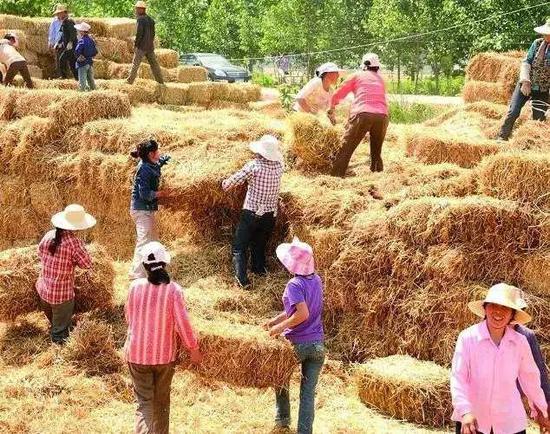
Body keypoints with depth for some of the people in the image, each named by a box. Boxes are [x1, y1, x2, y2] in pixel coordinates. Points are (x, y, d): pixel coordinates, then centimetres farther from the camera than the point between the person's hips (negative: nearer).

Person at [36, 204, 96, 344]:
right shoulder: (74, 242, -24)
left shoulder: (48, 236, -6)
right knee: (60, 331, 15)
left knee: (53, 322, 31)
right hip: (62, 295, -7)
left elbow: (40, 253, 12)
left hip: (43, 289, 7)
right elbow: (87, 264, -15)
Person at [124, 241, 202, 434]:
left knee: (144, 402, 4)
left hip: (137, 354, 0)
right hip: (165, 355, 0)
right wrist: (194, 349, 2)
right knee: (162, 401, 19)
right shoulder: (174, 290, -16)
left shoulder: (135, 286, -11)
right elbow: (183, 323, -13)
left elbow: (129, 318, 4)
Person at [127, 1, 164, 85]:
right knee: (154, 64, 10)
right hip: (150, 46, 7)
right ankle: (161, 82, 11)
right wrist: (150, 43, 18)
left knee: (135, 64, -7)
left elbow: (139, 33, -17)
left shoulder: (141, 19, -11)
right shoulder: (150, 20, 14)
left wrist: (135, 44, -9)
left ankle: (129, 81, -10)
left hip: (142, 46, -7)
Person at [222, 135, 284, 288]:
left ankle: (242, 278, -12)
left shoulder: (254, 165, -16)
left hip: (251, 213, -4)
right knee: (260, 245, 26)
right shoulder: (279, 166, -3)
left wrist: (225, 184, 10)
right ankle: (259, 269, 35)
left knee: (239, 247, 1)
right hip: (270, 216, 5)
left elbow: (236, 179, -10)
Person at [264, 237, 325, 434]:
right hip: (317, 344, 5)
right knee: (308, 391, 5)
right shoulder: (316, 280, 4)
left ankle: (283, 418, 34)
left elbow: (302, 314, -28)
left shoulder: (295, 285, -18)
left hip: (296, 344, -5)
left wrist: (281, 326, -16)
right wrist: (275, 320, 11)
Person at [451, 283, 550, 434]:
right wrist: (465, 412, -26)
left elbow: (530, 377, 11)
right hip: (472, 421, -2)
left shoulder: (520, 342, -3)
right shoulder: (468, 337, -11)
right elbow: (458, 378, -13)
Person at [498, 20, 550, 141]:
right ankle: (502, 137, 6)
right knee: (513, 112, -5)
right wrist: (525, 81, -14)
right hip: (526, 85, 1)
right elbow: (526, 62, -2)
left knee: (538, 119, 2)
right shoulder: (538, 44, -4)